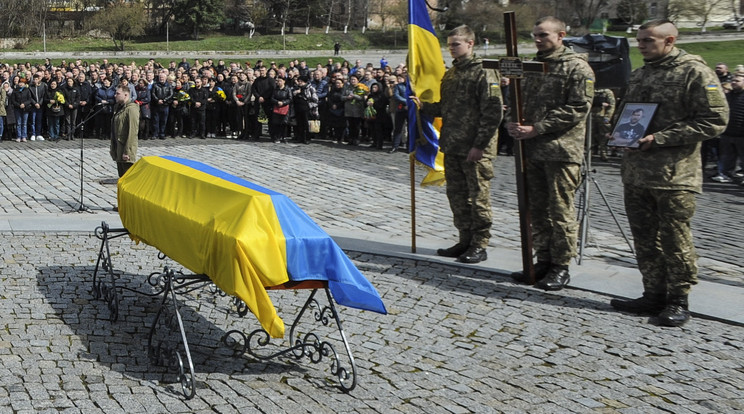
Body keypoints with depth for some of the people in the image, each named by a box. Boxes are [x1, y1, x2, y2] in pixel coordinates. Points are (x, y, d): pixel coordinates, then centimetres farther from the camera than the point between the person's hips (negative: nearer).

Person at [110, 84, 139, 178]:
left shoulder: (131, 109, -15)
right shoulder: (118, 107, 15)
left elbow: (132, 131, -20)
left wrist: (127, 151, -22)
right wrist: (112, 148, 18)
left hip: (126, 149, -9)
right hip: (118, 147, 9)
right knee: (122, 176, 14)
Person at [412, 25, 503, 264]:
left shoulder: (484, 73, -9)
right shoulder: (450, 74, 16)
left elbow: (493, 113, -14)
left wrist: (479, 145, -18)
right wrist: (423, 106, 5)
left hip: (475, 149, -8)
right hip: (452, 148, 8)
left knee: (478, 197, -2)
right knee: (457, 196, 12)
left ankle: (480, 245, 6)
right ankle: (465, 240, 22)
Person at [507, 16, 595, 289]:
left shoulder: (577, 67, -6)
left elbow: (578, 109, -14)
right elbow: (521, 101, 23)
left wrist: (536, 129, -17)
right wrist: (514, 123, -1)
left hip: (562, 151, -7)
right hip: (532, 150, 7)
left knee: (560, 210, -2)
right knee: (537, 209, 11)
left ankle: (561, 267, 6)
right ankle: (544, 261, 21)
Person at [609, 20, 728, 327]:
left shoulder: (694, 72, -8)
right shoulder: (638, 75, 17)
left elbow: (715, 121, -13)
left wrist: (660, 139, -18)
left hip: (675, 176, -7)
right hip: (635, 173, 8)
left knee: (675, 242, 0)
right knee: (645, 240, 12)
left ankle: (678, 301, 11)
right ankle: (654, 295, 22)